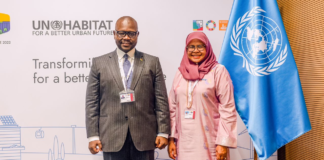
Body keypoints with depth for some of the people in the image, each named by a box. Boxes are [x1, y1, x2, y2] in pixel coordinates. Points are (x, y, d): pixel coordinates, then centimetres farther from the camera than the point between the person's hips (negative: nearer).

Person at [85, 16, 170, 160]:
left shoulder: (152, 62, 7)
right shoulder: (99, 63, 7)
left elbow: (161, 100, 4)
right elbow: (92, 102, 4)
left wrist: (163, 132, -2)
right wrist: (92, 136, -2)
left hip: (144, 137, 1)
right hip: (112, 138, 0)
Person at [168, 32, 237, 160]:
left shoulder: (218, 71, -4)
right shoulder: (180, 72, 8)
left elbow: (227, 109, -7)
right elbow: (173, 108, 9)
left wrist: (224, 142, -11)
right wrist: (172, 138, 5)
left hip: (209, 143, -3)